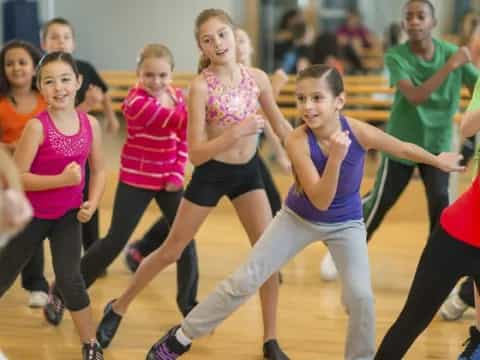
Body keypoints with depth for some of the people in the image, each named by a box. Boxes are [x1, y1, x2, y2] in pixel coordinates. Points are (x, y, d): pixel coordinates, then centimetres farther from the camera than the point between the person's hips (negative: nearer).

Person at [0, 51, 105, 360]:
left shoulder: (90, 124, -8)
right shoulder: (37, 126, -21)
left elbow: (99, 170, 5)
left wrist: (92, 202, -11)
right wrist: (62, 179, -30)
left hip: (68, 215, 2)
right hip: (32, 215, -2)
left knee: (71, 281, -6)